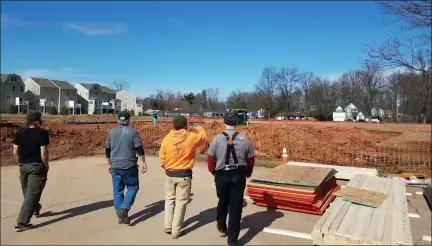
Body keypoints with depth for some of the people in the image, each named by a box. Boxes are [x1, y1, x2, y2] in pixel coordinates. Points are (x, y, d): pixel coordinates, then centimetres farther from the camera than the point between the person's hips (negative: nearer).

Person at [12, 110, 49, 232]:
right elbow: (43, 152, -17)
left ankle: (36, 209, 48)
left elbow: (15, 151, 4)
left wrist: (21, 162, 16)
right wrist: (46, 166, -5)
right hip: (37, 166, -7)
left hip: (23, 166, 7)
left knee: (27, 192, 24)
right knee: (32, 194, -1)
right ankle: (21, 223, -2)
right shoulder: (42, 133, -13)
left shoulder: (20, 132, 3)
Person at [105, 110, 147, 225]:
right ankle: (124, 208, -6)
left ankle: (120, 215, 14)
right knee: (133, 187, 11)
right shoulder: (133, 132, -7)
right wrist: (143, 162, -1)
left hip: (115, 167, 4)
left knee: (117, 191, 11)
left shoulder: (112, 132, 5)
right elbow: (139, 149, -10)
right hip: (129, 167, -4)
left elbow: (107, 150, 10)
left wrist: (109, 164, 20)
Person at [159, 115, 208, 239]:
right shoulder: (191, 137, -12)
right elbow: (203, 137, 9)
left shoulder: (167, 138, -7)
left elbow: (162, 157, 1)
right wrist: (199, 129, 27)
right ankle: (175, 231, 13)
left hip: (170, 174, 2)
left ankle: (168, 226, 22)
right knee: (181, 202, 7)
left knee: (169, 199, 20)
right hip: (184, 175, -2)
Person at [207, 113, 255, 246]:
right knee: (236, 206, 6)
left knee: (222, 202, 23)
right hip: (238, 175, 0)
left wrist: (213, 171, 17)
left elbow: (210, 158, -2)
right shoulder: (245, 139, -2)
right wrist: (247, 174, 21)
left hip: (221, 175, 1)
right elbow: (251, 159, 4)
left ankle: (222, 227, 43)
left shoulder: (218, 138, -6)